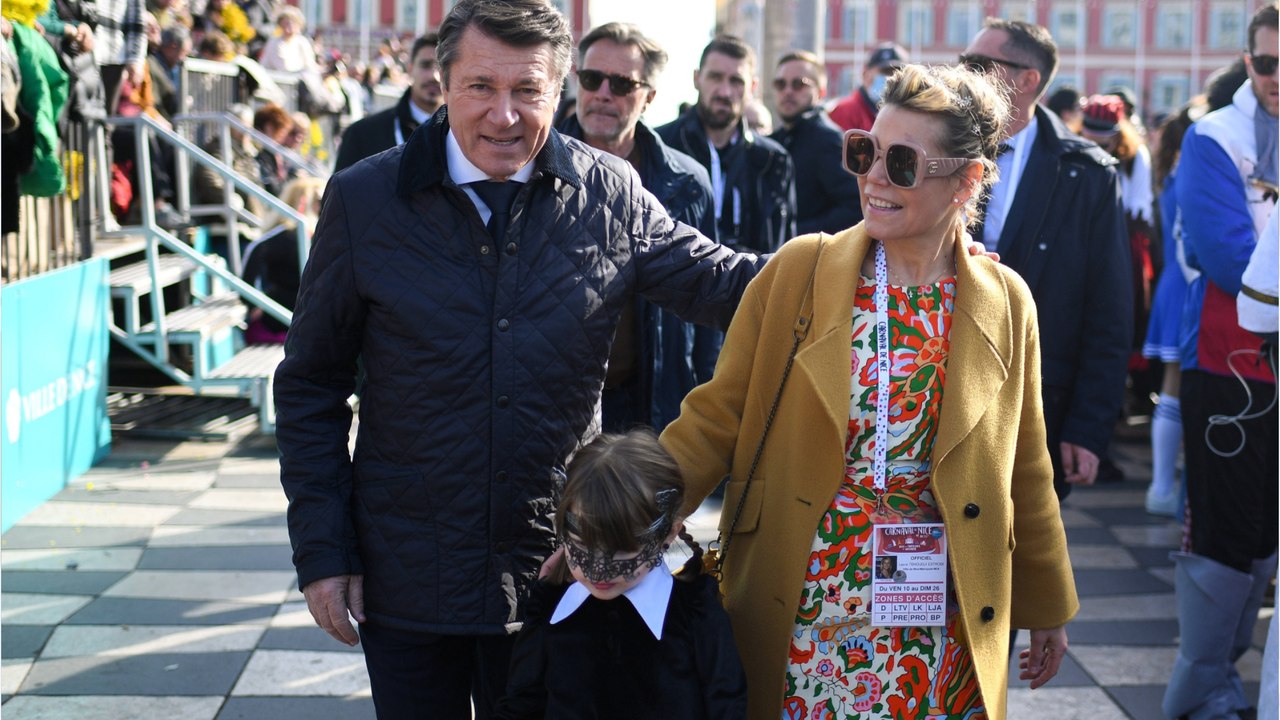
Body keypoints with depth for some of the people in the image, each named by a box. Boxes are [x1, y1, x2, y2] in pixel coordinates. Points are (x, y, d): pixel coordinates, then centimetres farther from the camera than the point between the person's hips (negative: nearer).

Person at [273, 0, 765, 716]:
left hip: (551, 573, 1)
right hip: (406, 577, -1)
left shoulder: (610, 194, -3)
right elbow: (312, 389, 0)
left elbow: (722, 281, 5)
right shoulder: (363, 200, -5)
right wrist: (321, 550, -4)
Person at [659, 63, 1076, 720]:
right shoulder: (797, 271, -2)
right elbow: (715, 420, -2)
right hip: (802, 620, -1)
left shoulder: (1006, 303, 2)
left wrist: (1047, 609, 16)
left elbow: (1025, 473, 10)